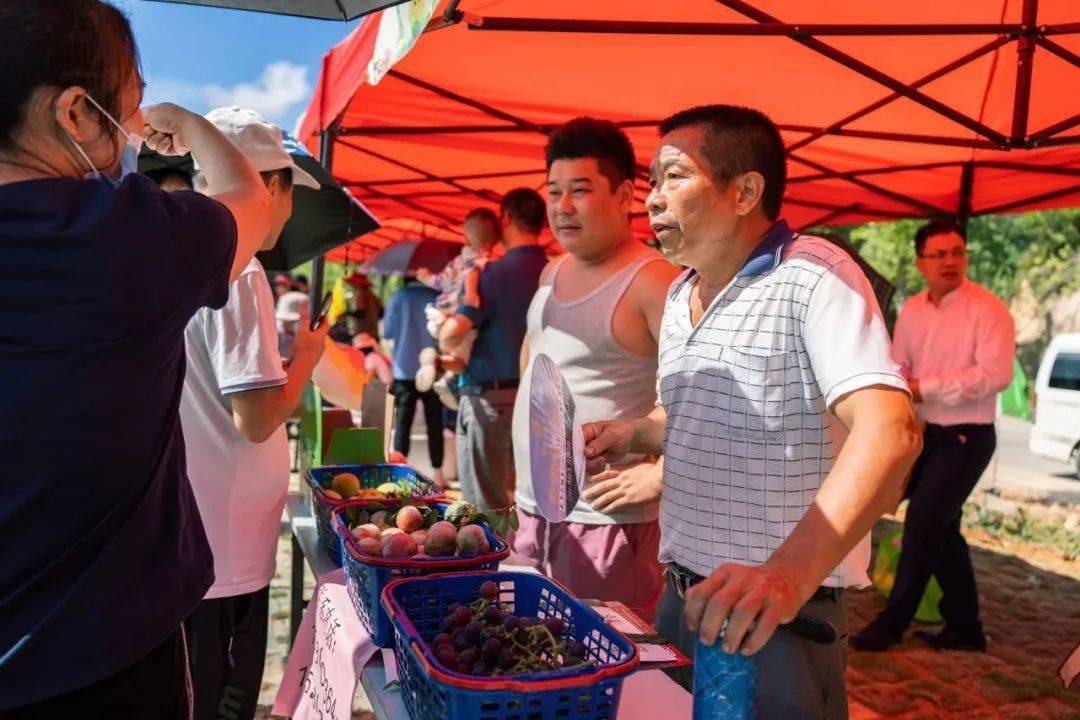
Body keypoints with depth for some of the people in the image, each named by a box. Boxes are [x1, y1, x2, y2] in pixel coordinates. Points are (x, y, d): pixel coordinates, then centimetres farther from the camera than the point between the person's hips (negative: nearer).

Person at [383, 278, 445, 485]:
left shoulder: (398, 298, -4)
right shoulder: (437, 297, -3)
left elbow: (386, 334, -2)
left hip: (405, 371, 0)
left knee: (403, 423, 6)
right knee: (434, 424, 7)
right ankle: (437, 474, 9)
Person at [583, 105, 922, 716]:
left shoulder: (813, 277, -17)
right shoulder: (680, 297, 9)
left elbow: (889, 432, -30)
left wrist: (790, 572, -41)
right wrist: (635, 434, 5)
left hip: (778, 617, -7)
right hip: (684, 596, 8)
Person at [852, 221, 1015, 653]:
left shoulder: (987, 309, -12)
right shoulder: (911, 311, 7)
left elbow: (996, 374, -22)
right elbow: (897, 370, 10)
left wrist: (925, 387, -22)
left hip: (966, 436, -7)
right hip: (924, 431, 7)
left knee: (922, 523, -9)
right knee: (942, 528, 14)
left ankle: (893, 622, 5)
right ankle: (965, 625, 28)